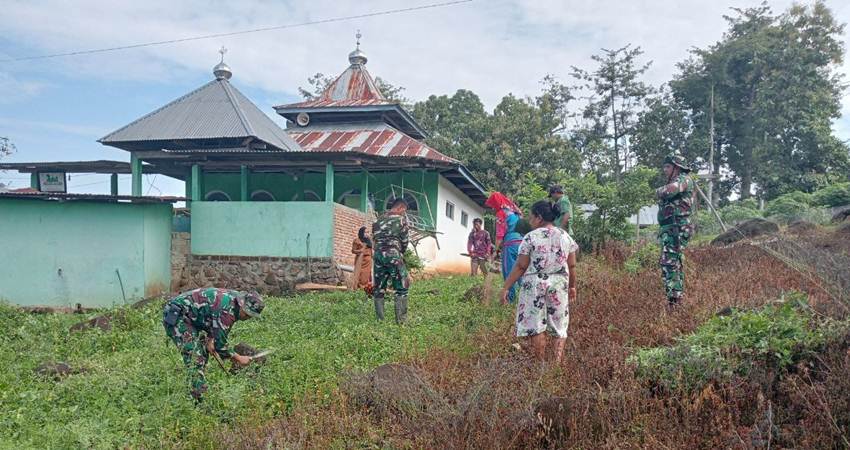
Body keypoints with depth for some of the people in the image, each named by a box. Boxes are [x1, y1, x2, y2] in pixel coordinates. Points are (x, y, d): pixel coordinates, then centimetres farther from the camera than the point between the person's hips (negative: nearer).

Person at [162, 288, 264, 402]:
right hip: (174, 315, -10)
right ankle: (198, 399, -16)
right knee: (195, 356, -16)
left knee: (203, 352, 13)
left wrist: (210, 340, 2)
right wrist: (238, 358, -10)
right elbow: (220, 344, -20)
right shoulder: (227, 310, -28)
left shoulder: (235, 297, 0)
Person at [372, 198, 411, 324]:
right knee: (401, 288, 2)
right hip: (393, 255, -5)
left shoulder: (379, 220, 17)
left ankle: (380, 319, 13)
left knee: (379, 288, 12)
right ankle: (401, 320, -1)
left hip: (378, 255, 5)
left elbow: (375, 237, 13)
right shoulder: (401, 218, 2)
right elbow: (405, 240, 3)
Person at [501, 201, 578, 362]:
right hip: (559, 285, 3)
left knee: (536, 327, 6)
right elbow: (572, 266, 8)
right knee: (559, 327, 10)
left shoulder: (530, 237, -8)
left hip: (534, 285, -3)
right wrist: (572, 286, 22)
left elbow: (520, 267, -8)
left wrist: (506, 287, -2)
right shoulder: (566, 236, 5)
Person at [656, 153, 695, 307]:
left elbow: (670, 190, -25)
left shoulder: (684, 179, -5)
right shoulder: (672, 183, 24)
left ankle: (673, 298, -18)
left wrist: (659, 191, -6)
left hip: (676, 228, -10)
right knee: (675, 263, 13)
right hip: (667, 228, 10)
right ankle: (678, 296, 19)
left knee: (670, 262, -16)